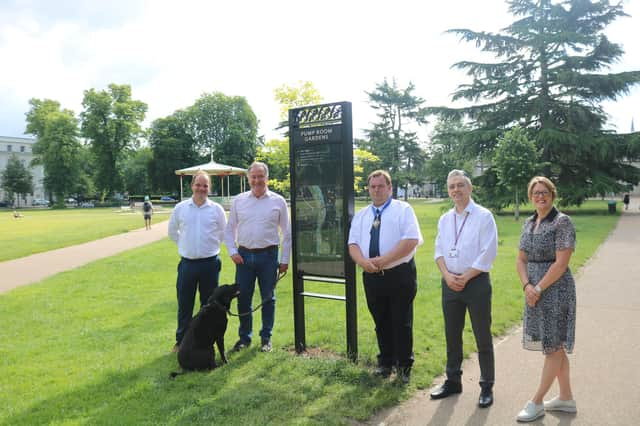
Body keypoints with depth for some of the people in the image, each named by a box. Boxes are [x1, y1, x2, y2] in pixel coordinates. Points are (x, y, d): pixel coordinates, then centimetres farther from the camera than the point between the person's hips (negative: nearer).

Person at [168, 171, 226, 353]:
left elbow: (224, 233, 11)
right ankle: (181, 340, 22)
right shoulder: (180, 208, 1)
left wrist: (211, 245, 7)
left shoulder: (216, 209, -1)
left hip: (210, 263, -1)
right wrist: (185, 245, 10)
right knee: (184, 304, 8)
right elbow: (172, 231, 14)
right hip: (187, 263, 1)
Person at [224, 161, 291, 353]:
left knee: (268, 298, 8)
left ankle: (266, 338, 22)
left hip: (268, 256, -1)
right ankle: (244, 337, 22)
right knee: (243, 298, 6)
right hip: (244, 255, 2)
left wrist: (285, 260, 0)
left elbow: (287, 233, 2)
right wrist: (232, 251, -2)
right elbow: (229, 229, 10)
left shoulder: (278, 201, 0)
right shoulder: (239, 201, 5)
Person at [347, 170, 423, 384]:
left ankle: (404, 366, 19)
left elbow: (411, 240, -13)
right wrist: (364, 262, -15)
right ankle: (385, 363, 29)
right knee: (381, 322, 14)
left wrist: (383, 260, -18)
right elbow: (353, 244, 7)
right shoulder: (361, 215, 14)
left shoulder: (403, 210, -1)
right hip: (372, 276, 4)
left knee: (402, 323, 4)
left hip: (400, 275, -4)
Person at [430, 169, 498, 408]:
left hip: (476, 282, -5)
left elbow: (488, 254, -12)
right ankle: (453, 381, 28)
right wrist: (447, 275, -7)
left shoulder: (483, 216, -6)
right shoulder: (444, 220, 11)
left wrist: (464, 278, -12)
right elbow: (439, 251, 9)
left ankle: (487, 387, 18)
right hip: (450, 283, 5)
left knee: (483, 337, 4)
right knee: (452, 335, 13)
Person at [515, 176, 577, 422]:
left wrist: (539, 288, -15)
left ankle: (537, 403, 10)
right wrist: (527, 286, -7)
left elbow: (561, 263, -17)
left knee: (554, 347, 3)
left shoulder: (562, 222, -11)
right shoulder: (529, 224, 10)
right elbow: (521, 259, 8)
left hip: (555, 289, -7)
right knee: (555, 346, 15)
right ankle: (566, 398, 28)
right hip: (534, 290, 7)